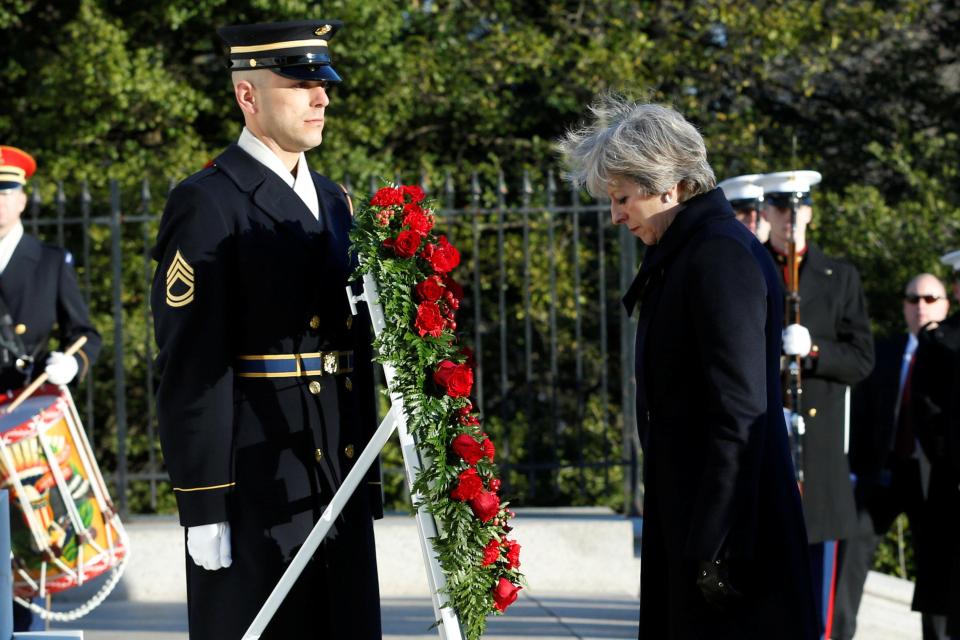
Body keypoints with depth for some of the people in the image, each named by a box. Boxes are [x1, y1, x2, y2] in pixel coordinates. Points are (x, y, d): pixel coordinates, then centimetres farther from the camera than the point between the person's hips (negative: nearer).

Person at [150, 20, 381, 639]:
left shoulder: (336, 202, 16)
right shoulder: (206, 205, -8)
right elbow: (191, 370, -13)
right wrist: (203, 508, -16)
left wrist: (368, 484, 15)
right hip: (254, 492, -7)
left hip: (341, 488, 7)